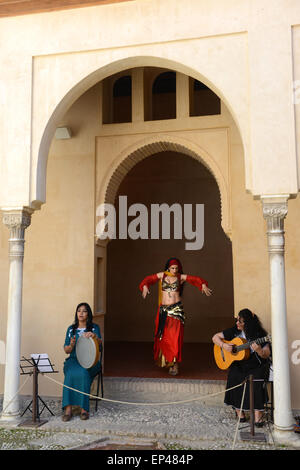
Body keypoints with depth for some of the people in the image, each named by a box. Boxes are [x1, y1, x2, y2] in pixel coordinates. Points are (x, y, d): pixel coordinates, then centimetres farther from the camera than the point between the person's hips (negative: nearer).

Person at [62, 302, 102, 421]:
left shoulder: (94, 328, 9)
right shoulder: (71, 329, 16)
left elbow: (99, 343, -9)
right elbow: (66, 350, 13)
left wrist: (94, 336, -30)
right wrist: (71, 345, -10)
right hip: (73, 360, 2)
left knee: (83, 373, -34)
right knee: (71, 373, -32)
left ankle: (84, 409, -28)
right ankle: (68, 408, -32)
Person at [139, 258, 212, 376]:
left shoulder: (181, 277, 4)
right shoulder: (162, 275, 7)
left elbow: (194, 279, 1)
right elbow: (149, 279, 1)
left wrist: (203, 285, -16)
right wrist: (145, 287, -19)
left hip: (176, 309, -2)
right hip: (164, 310, 2)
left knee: (175, 336, -9)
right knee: (164, 337, 6)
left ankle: (175, 363, -3)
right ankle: (167, 361, 23)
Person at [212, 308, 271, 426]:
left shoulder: (259, 334, -7)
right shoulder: (234, 331, 2)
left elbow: (267, 355, -10)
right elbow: (215, 337, 8)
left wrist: (259, 350, -32)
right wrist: (223, 345, -11)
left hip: (257, 365, -2)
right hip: (238, 365, 3)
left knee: (256, 379, -31)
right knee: (234, 377, -26)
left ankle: (258, 415, -23)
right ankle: (239, 411, -10)